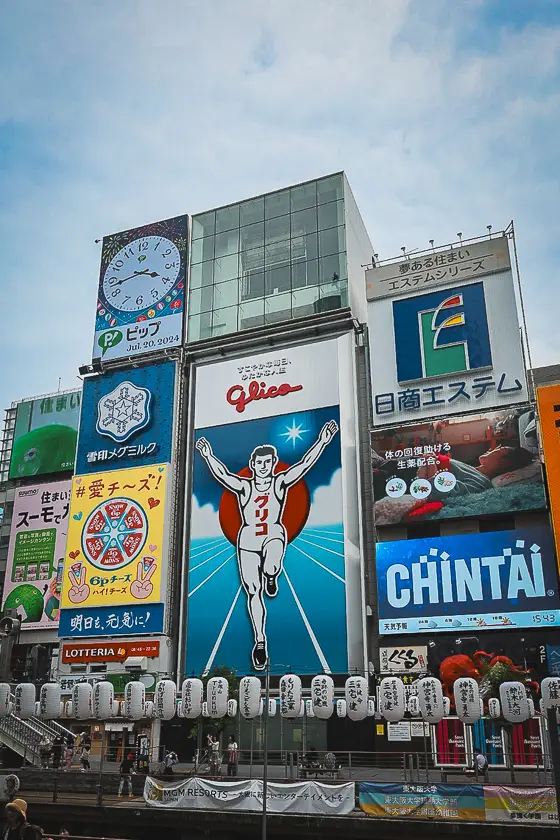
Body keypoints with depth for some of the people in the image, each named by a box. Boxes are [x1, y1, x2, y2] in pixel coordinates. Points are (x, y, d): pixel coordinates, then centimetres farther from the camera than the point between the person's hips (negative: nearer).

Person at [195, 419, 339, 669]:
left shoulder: (280, 482, 2)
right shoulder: (244, 486, 3)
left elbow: (305, 464, -8)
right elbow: (222, 474, -13)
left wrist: (322, 441, -18)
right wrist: (208, 456, -28)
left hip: (274, 535, -1)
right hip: (248, 539, 1)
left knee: (270, 568, -35)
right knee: (253, 593, 0)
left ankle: (271, 578, 5)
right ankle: (260, 641, 13)